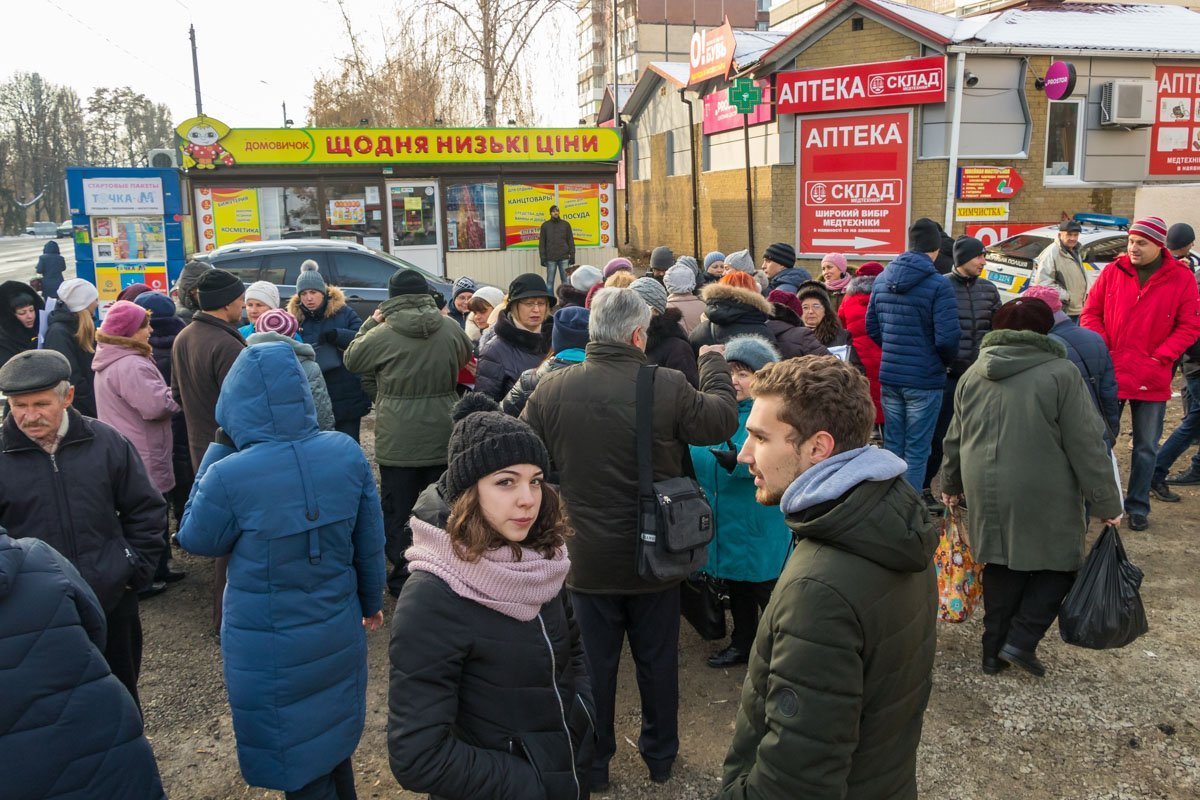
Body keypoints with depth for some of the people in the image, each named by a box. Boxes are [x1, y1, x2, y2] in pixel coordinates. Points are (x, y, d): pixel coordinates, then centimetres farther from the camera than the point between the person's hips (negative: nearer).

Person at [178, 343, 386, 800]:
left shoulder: (228, 477, -25)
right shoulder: (347, 453, -12)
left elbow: (195, 541, -3)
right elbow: (370, 543, -1)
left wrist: (218, 450, -5)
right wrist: (372, 602, 17)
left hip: (271, 653, -4)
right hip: (340, 637, 4)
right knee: (333, 744, 28)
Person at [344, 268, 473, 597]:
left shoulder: (380, 335, -14)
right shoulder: (451, 328, -3)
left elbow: (351, 359, 4)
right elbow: (465, 357, 16)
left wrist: (370, 322, 13)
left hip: (398, 443, -3)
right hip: (443, 438, 4)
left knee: (398, 512, 9)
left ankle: (404, 578, 15)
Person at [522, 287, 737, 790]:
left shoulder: (551, 390, -12)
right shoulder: (668, 387, -18)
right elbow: (724, 420, -1)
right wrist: (713, 362, 14)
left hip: (586, 559, 1)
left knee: (594, 665, 17)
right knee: (657, 661, 20)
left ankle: (593, 763, 33)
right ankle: (660, 756, 38)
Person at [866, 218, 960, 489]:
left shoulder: (882, 279, 6)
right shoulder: (938, 285, -14)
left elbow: (871, 326, 11)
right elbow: (947, 337, -18)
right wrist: (946, 361, 2)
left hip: (888, 376, 6)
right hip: (924, 379, -6)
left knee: (892, 445, 16)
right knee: (916, 451, 3)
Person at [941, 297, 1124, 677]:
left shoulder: (973, 375, 6)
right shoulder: (1060, 373, -10)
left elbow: (955, 439, 15)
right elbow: (1087, 446, -10)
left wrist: (951, 485, 29)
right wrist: (1106, 502, -2)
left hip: (988, 493, 5)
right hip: (1043, 498, -5)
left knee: (1002, 570, 16)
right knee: (1058, 565, 13)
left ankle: (994, 651, 21)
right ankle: (1021, 641, 4)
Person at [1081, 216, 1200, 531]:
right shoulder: (1112, 272, -1)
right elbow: (1090, 314, 3)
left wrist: (1161, 357, -12)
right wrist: (1102, 351, -9)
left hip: (1152, 380, 0)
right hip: (1110, 375, 1)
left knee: (1146, 447, 10)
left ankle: (1138, 506, 22)